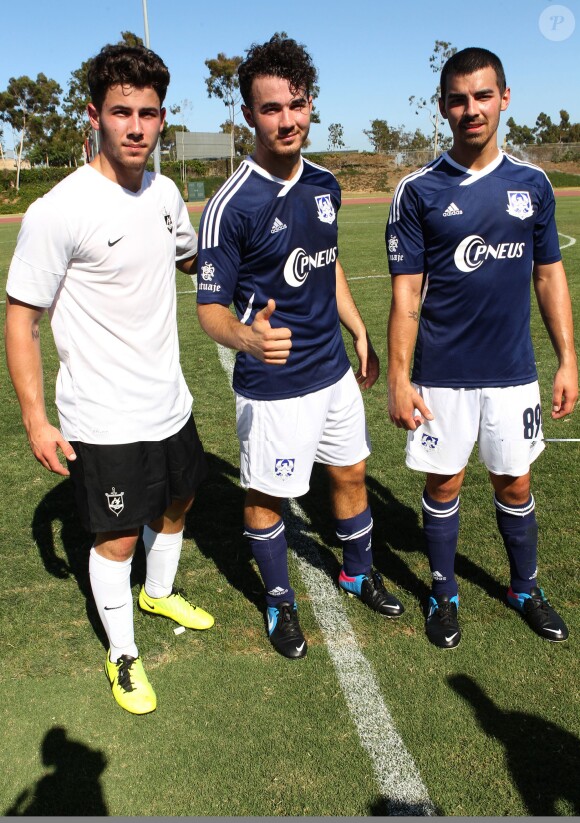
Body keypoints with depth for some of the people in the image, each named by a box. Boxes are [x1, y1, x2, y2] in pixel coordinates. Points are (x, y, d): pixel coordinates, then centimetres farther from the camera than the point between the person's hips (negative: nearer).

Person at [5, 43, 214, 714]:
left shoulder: (164, 192, 1)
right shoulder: (58, 212, -20)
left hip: (169, 402, 7)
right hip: (103, 422, -7)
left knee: (176, 502, 24)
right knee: (117, 538, 4)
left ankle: (159, 594, 53)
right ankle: (123, 657, 30)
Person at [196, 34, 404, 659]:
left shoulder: (325, 185, 3)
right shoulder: (230, 205, -18)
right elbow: (210, 306, -17)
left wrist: (360, 335, 17)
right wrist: (247, 337, -39)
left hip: (334, 370, 7)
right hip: (272, 385, -6)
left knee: (350, 474, 19)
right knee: (266, 495, 9)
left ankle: (358, 572, 44)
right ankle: (279, 603, 32)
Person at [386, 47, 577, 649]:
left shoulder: (532, 185, 4)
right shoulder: (418, 191, -5)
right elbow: (406, 294, -6)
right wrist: (398, 379, -10)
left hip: (513, 372, 3)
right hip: (442, 375, -2)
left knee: (514, 485, 14)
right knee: (444, 484, 10)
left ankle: (525, 589, 36)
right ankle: (444, 594, 30)